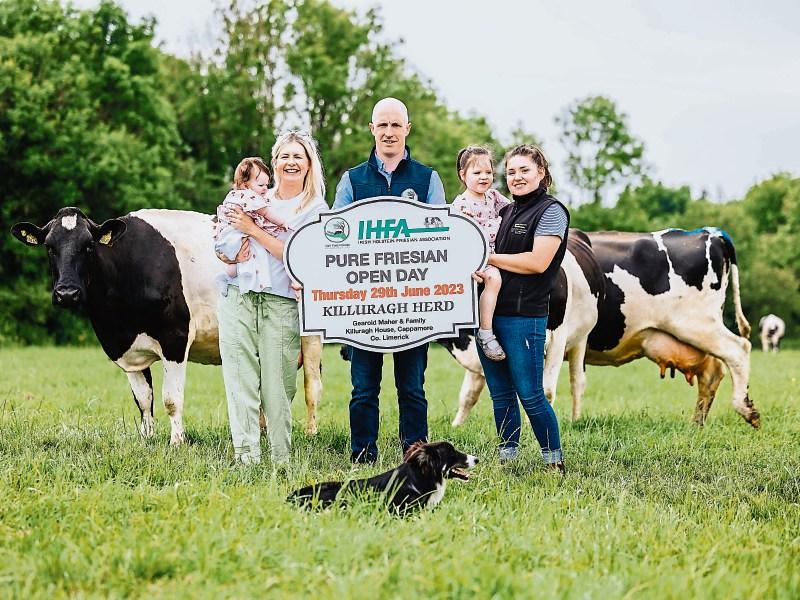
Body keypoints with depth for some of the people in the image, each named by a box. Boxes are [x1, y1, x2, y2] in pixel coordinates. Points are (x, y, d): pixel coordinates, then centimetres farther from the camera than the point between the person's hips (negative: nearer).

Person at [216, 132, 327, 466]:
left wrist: (252, 229, -9)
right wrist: (233, 253, -2)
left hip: (281, 304, -3)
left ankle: (282, 461, 4)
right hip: (238, 298, 3)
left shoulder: (315, 208, 6)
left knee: (277, 386, -4)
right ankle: (245, 457, -5)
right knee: (240, 380, -4)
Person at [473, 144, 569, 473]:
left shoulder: (551, 211, -5)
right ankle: (506, 458, 18)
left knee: (530, 394, -5)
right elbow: (486, 248, 21)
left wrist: (488, 257, -10)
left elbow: (538, 262, -16)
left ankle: (554, 460, 6)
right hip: (489, 313, 7)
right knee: (500, 394, 11)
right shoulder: (505, 212, 17)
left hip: (524, 316, -7)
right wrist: (475, 266, -3)